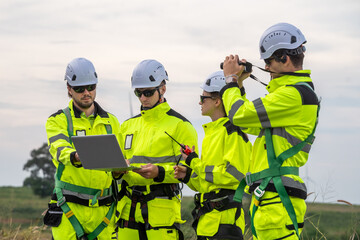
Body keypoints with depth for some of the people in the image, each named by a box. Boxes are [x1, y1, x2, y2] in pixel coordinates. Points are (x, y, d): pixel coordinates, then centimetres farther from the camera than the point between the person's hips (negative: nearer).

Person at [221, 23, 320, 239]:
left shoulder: (296, 94, -14)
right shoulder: (294, 90, 21)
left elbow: (240, 115, -13)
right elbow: (250, 124, 29)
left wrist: (231, 79, 3)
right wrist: (238, 84, 24)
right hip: (268, 197, 11)